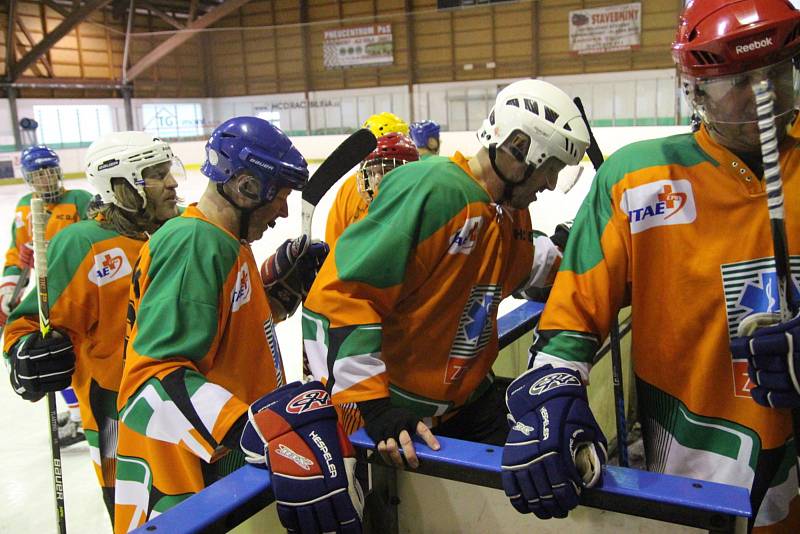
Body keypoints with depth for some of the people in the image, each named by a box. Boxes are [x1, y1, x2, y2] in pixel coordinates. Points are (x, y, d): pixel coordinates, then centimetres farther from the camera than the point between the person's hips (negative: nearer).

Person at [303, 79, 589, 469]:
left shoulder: (513, 213, 4)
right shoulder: (430, 191, -25)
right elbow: (338, 295, -29)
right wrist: (373, 404, -31)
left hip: (470, 398, 8)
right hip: (397, 411, -8)